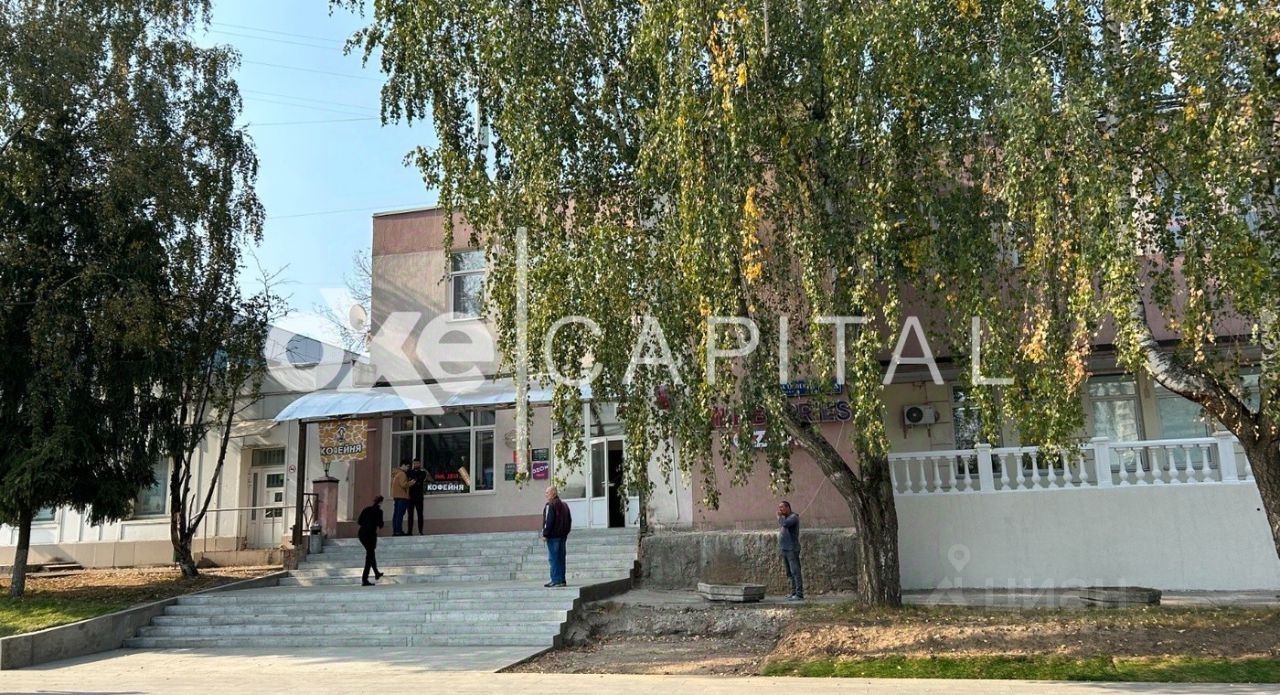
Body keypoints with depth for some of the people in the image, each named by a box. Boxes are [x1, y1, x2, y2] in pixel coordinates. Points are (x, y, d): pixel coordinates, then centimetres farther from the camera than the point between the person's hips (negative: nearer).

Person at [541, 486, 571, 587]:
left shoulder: (550, 505, -11)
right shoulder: (564, 505, 16)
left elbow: (548, 521, -17)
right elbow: (569, 520, 20)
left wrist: (545, 534, -13)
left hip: (553, 536, -8)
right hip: (562, 536, 8)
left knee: (553, 558, -5)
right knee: (561, 558, 11)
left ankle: (556, 580, -7)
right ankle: (562, 580, 12)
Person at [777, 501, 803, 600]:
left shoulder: (793, 517, -9)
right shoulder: (784, 518, 18)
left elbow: (785, 524, -26)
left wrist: (780, 516, -11)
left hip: (792, 549, -9)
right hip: (784, 549, 9)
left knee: (795, 572, -10)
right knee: (790, 573, 10)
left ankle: (799, 594, -12)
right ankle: (794, 593, 13)